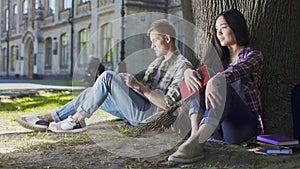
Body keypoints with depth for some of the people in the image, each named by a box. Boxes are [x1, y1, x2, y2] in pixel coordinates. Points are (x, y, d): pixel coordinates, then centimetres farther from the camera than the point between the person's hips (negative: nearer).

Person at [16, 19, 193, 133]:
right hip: (138, 108, 9)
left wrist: (139, 86, -20)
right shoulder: (158, 61, 22)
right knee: (92, 92, 5)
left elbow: (167, 103, -16)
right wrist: (130, 83, 3)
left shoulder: (182, 65, -7)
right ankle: (46, 119, 4)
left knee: (108, 76, -21)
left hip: (148, 113, -9)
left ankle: (77, 120, -12)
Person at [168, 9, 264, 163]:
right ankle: (194, 133, -38)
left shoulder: (254, 55, 4)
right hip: (216, 127, 5)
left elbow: (238, 71, -19)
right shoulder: (221, 59, 24)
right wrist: (188, 71, -17)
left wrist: (217, 79, -40)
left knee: (219, 84, -31)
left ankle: (196, 141, -53)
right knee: (198, 81, -14)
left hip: (245, 124, -5)